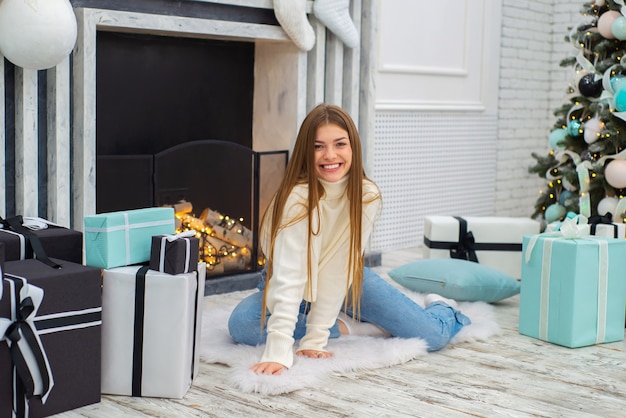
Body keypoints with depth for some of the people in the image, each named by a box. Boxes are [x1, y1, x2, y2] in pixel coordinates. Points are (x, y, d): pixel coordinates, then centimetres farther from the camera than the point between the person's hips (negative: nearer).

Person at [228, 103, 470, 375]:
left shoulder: (367, 196, -21)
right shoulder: (297, 197, -31)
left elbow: (341, 268, -23)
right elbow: (288, 277, -38)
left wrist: (315, 339, -28)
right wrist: (278, 352, -46)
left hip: (347, 281, 1)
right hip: (299, 288, -1)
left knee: (433, 336, -14)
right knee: (241, 325, -30)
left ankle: (443, 310, 24)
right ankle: (344, 326, -11)